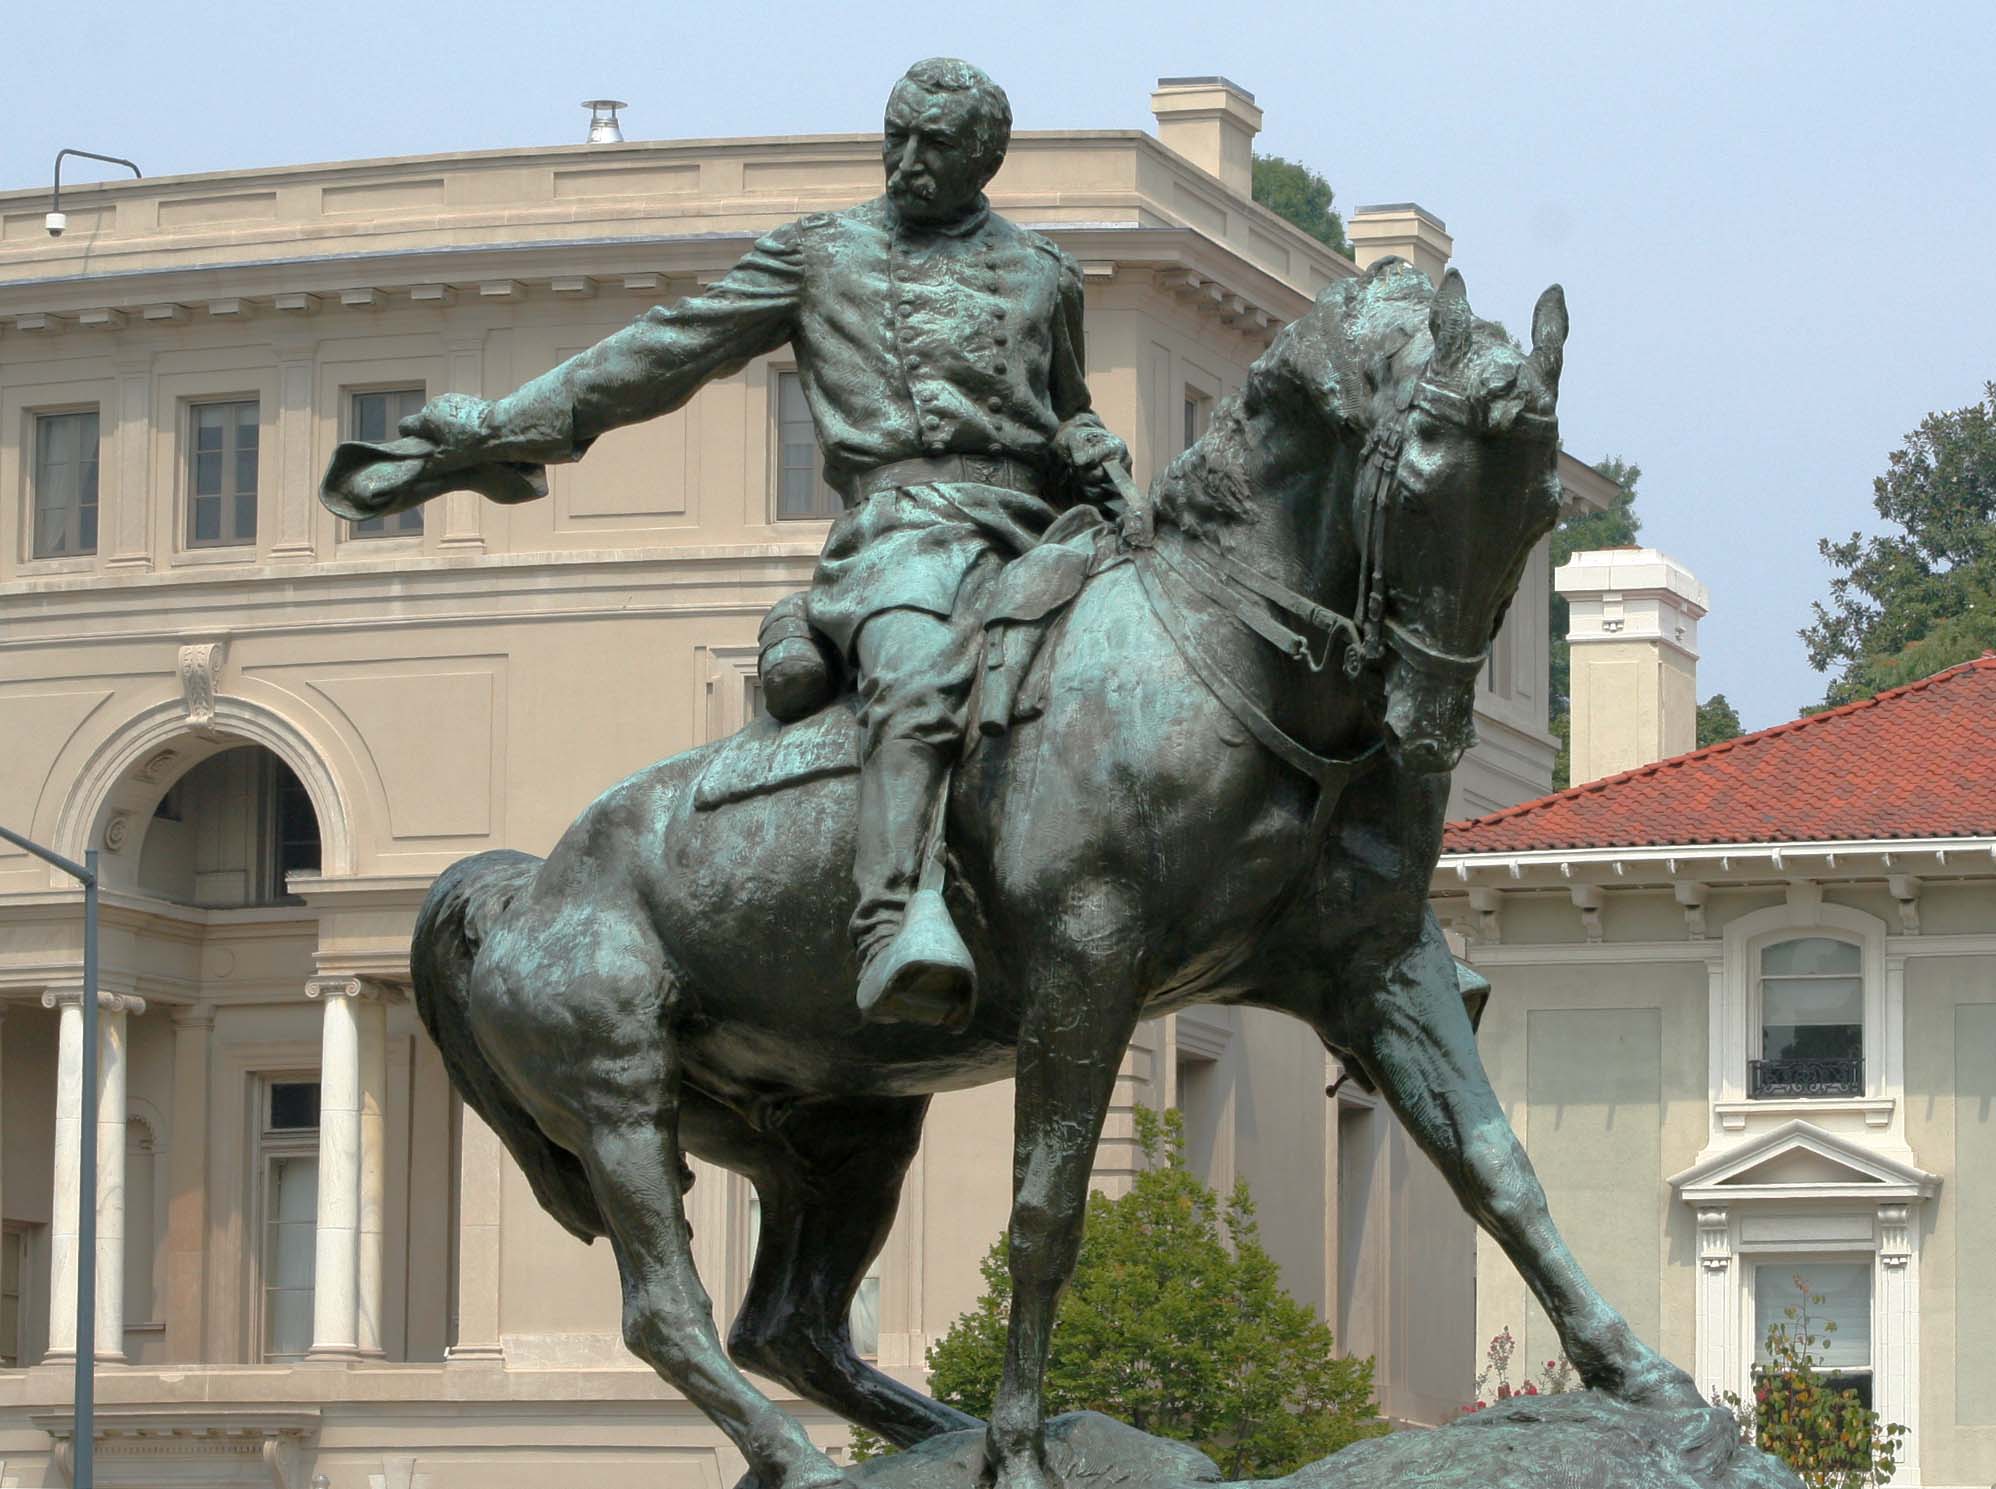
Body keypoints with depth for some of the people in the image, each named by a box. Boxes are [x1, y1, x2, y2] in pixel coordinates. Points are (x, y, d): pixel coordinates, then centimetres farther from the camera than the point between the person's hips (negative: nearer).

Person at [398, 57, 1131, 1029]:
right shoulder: (820, 254, 18)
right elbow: (668, 351, 17)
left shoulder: (1044, 275, 25)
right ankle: (889, 933, -55)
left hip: (1034, 525, 5)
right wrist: (503, 426, 13)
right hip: (903, 518, -5)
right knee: (915, 676, -36)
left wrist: (1096, 456, 12)